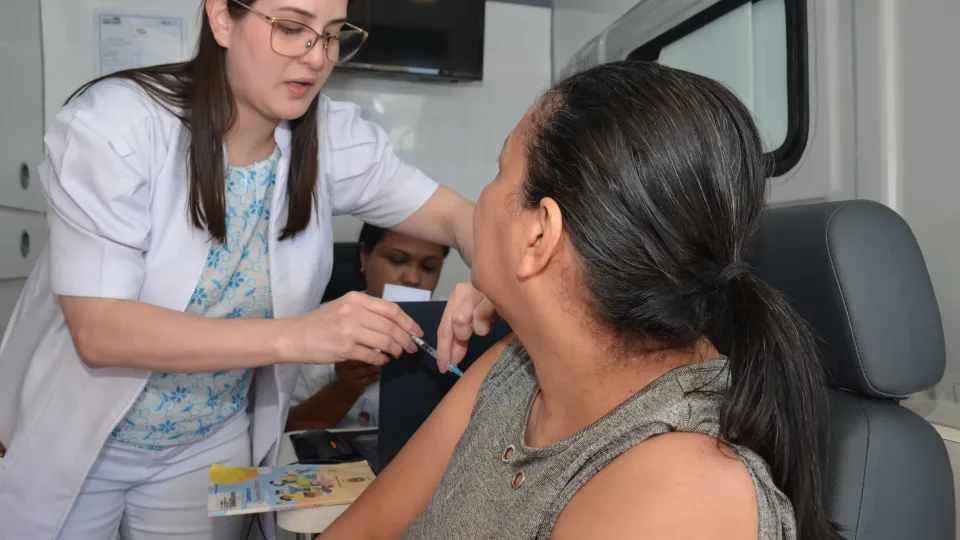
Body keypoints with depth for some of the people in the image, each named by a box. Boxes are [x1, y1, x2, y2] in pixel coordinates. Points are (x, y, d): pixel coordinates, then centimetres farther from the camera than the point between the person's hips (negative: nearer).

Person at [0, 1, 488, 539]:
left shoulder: (332, 137, -14)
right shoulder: (115, 123, -24)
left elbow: (456, 214, -9)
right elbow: (99, 330, -29)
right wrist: (295, 336, -40)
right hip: (71, 438, -2)